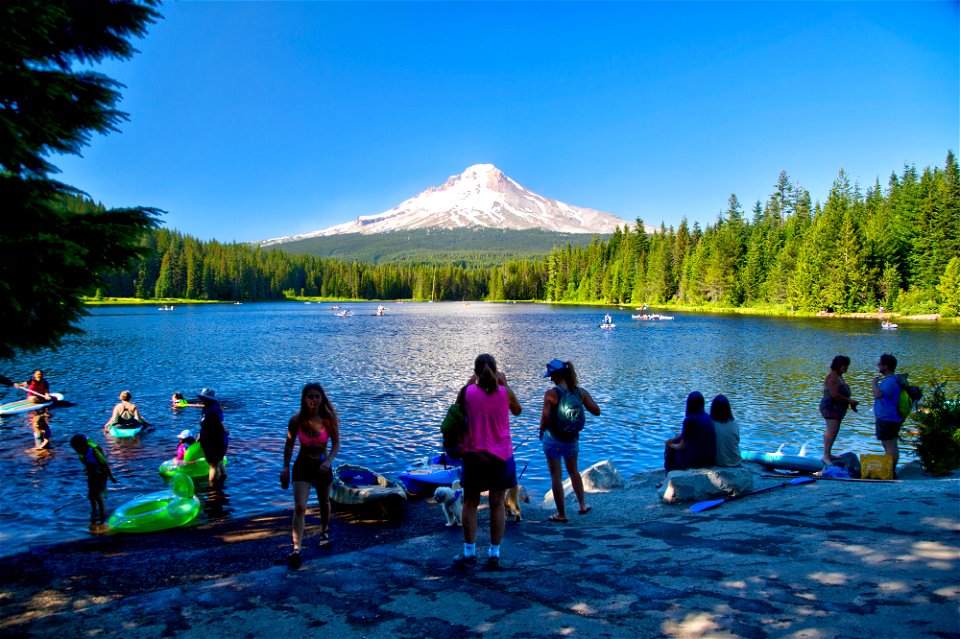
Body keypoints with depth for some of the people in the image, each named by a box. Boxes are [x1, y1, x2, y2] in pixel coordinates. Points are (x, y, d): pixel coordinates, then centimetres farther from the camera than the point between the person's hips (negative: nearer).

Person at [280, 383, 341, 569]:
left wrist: (328, 461, -20)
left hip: (322, 466, 1)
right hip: (302, 466, -1)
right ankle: (296, 550, -15)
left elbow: (336, 444, -5)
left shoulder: (329, 419, -14)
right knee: (299, 507, -14)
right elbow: (289, 445, -1)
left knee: (324, 502, 21)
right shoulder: (296, 421, -14)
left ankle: (325, 531, 49)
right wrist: (285, 467, -2)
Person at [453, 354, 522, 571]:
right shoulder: (505, 392, -7)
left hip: (474, 455, -1)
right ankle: (494, 555, 13)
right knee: (497, 504, 10)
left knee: (470, 504, 12)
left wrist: (470, 382, 15)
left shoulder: (468, 391, -9)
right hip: (501, 456, 1)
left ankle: (469, 554, 16)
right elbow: (517, 410, 14)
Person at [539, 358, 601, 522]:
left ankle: (561, 514, 16)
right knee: (573, 472, 28)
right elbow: (597, 411, -3)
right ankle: (582, 505, 32)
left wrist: (541, 429, -1)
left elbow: (545, 419, -21)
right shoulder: (581, 392, -6)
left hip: (553, 439, -5)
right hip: (572, 439, 5)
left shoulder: (551, 394, -20)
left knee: (556, 476, 8)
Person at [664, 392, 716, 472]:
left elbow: (682, 446, -10)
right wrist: (674, 439, 15)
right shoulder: (707, 417, 3)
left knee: (670, 451, 18)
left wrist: (671, 445, 8)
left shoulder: (689, 420, -19)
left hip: (695, 461, -7)